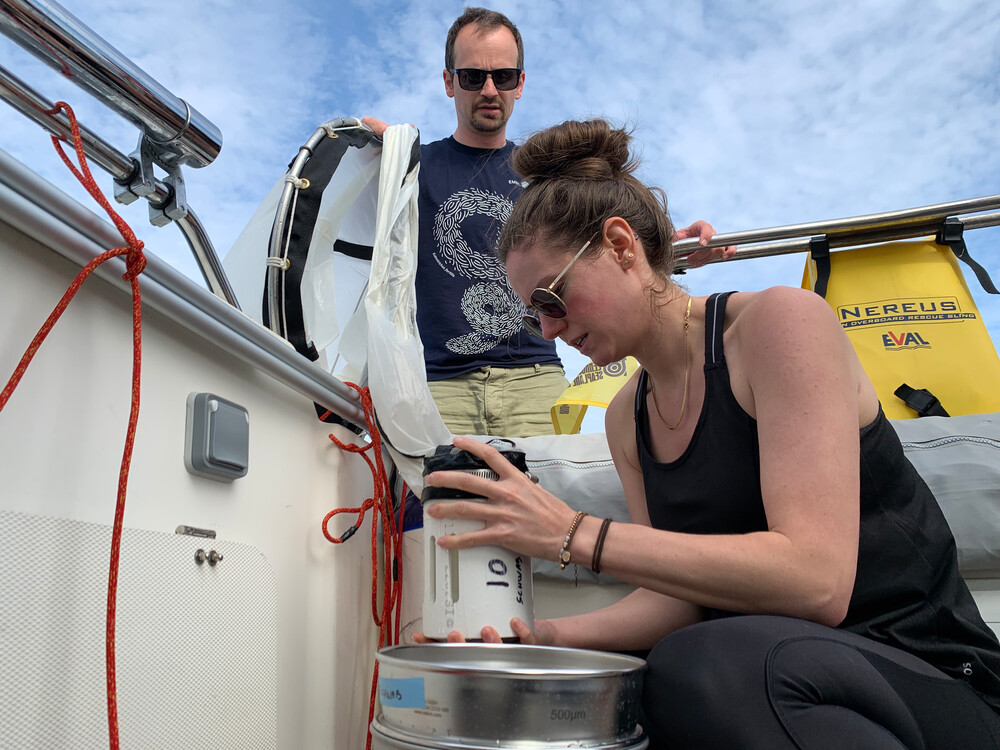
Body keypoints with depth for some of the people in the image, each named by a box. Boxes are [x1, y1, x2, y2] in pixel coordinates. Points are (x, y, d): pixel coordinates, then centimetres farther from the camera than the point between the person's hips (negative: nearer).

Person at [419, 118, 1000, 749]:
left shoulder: (779, 320, -14)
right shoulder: (626, 419, 7)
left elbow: (815, 580, -25)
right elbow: (681, 595, 2)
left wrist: (574, 535, -28)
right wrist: (548, 636, -14)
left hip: (931, 677, -4)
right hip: (774, 682, 5)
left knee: (696, 668, -35)